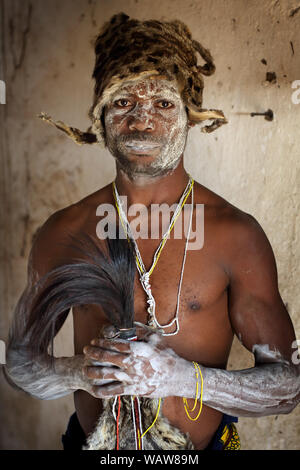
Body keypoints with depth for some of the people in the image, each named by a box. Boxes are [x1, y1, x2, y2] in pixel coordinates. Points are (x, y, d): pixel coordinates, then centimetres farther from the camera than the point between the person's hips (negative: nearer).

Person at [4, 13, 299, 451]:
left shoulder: (236, 234, -16)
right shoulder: (64, 232, -11)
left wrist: (181, 376, -27)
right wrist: (80, 372, -21)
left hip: (200, 443, -1)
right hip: (92, 440, 2)